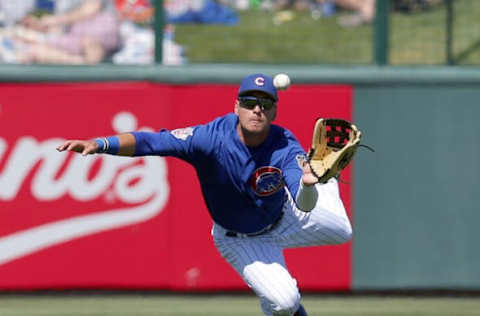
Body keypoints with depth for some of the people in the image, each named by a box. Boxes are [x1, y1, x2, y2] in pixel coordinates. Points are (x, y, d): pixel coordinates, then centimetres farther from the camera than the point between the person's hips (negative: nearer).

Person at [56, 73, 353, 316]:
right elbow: (150, 141, -44)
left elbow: (305, 204, -48)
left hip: (285, 216, 2)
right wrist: (99, 144, -59)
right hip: (241, 239, -2)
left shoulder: (285, 148, -34)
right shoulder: (213, 138, -37)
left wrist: (308, 184, -73)